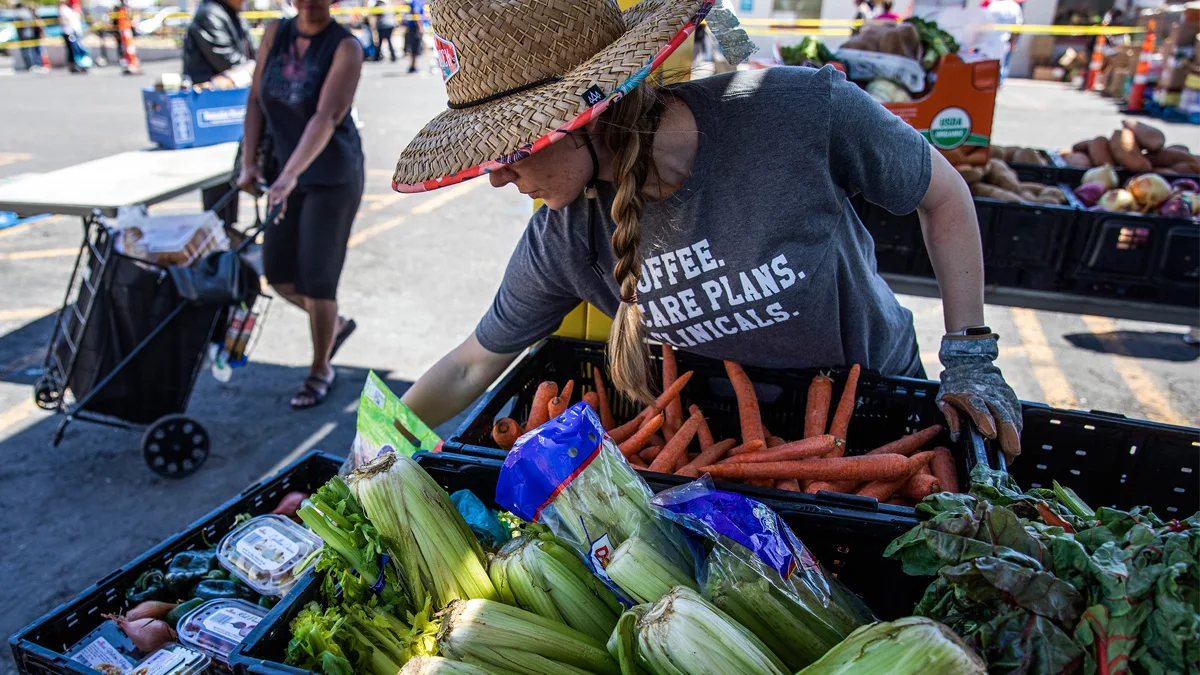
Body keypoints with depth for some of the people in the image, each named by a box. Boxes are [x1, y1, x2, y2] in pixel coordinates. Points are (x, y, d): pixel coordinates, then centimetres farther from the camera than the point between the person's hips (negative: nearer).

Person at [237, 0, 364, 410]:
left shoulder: (346, 48, -14)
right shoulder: (276, 34, 3)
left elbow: (327, 117, -26)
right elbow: (256, 100, 6)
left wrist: (290, 175, -35)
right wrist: (249, 162, -2)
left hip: (333, 177, -6)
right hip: (286, 173, 6)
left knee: (315, 275, -3)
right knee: (278, 273, 7)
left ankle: (320, 370, 17)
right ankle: (335, 325, 34)